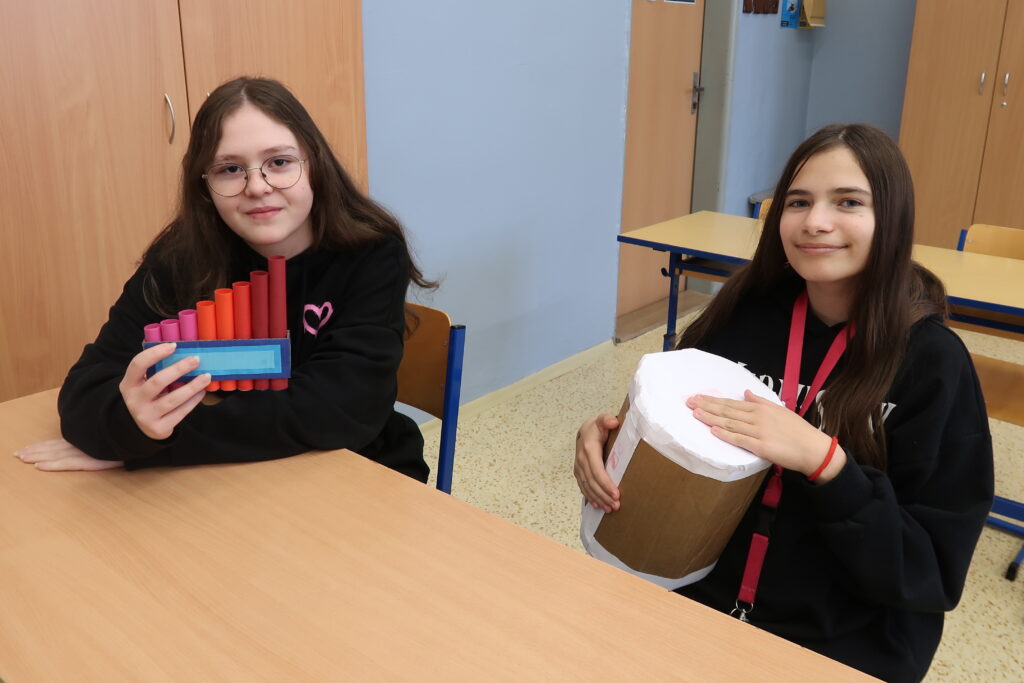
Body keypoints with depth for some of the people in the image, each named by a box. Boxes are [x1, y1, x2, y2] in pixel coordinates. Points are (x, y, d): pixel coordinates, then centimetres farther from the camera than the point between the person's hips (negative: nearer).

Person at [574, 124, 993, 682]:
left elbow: (934, 571, -12)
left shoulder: (933, 363, -10)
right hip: (696, 599, 3)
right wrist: (605, 438, -13)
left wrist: (825, 463, -25)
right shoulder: (744, 315, -3)